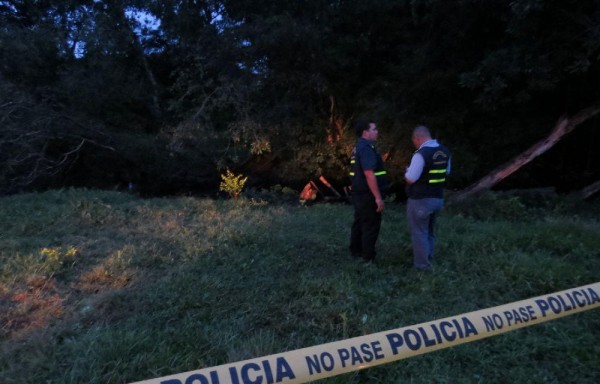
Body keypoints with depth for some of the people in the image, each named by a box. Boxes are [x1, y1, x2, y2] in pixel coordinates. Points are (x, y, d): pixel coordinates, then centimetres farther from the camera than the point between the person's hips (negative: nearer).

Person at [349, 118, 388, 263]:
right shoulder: (366, 148, -19)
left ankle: (356, 251, 29)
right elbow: (369, 174, -26)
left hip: (359, 193, 10)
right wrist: (378, 197, -24)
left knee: (359, 223, 18)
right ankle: (368, 258, 7)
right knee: (371, 226, -1)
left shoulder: (358, 147, 13)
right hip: (367, 195, -10)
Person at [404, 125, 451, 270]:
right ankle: (428, 259, 34)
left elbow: (410, 179, -21)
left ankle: (422, 265, 15)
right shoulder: (445, 152, 3)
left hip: (420, 200, -8)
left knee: (419, 233, 6)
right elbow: (446, 172, 17)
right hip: (438, 198, 8)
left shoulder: (421, 154, -22)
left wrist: (407, 171, 0)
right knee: (429, 231, 23)